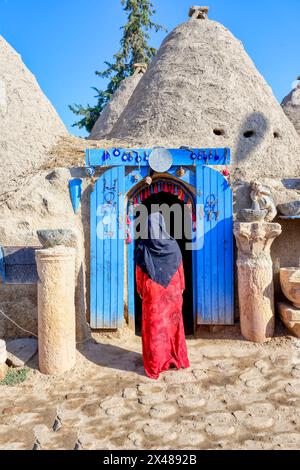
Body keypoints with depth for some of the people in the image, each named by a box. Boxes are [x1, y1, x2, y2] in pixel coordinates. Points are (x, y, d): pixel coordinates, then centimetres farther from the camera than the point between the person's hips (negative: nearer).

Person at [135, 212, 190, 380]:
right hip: (172, 292, 1)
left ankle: (155, 364, 13)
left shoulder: (143, 247, -7)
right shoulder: (173, 245, -5)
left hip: (152, 292, -1)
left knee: (154, 326, 6)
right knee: (172, 324, 13)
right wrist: (180, 288, 12)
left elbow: (139, 273, -1)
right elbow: (180, 270, 2)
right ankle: (176, 359, 24)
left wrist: (141, 291, 10)